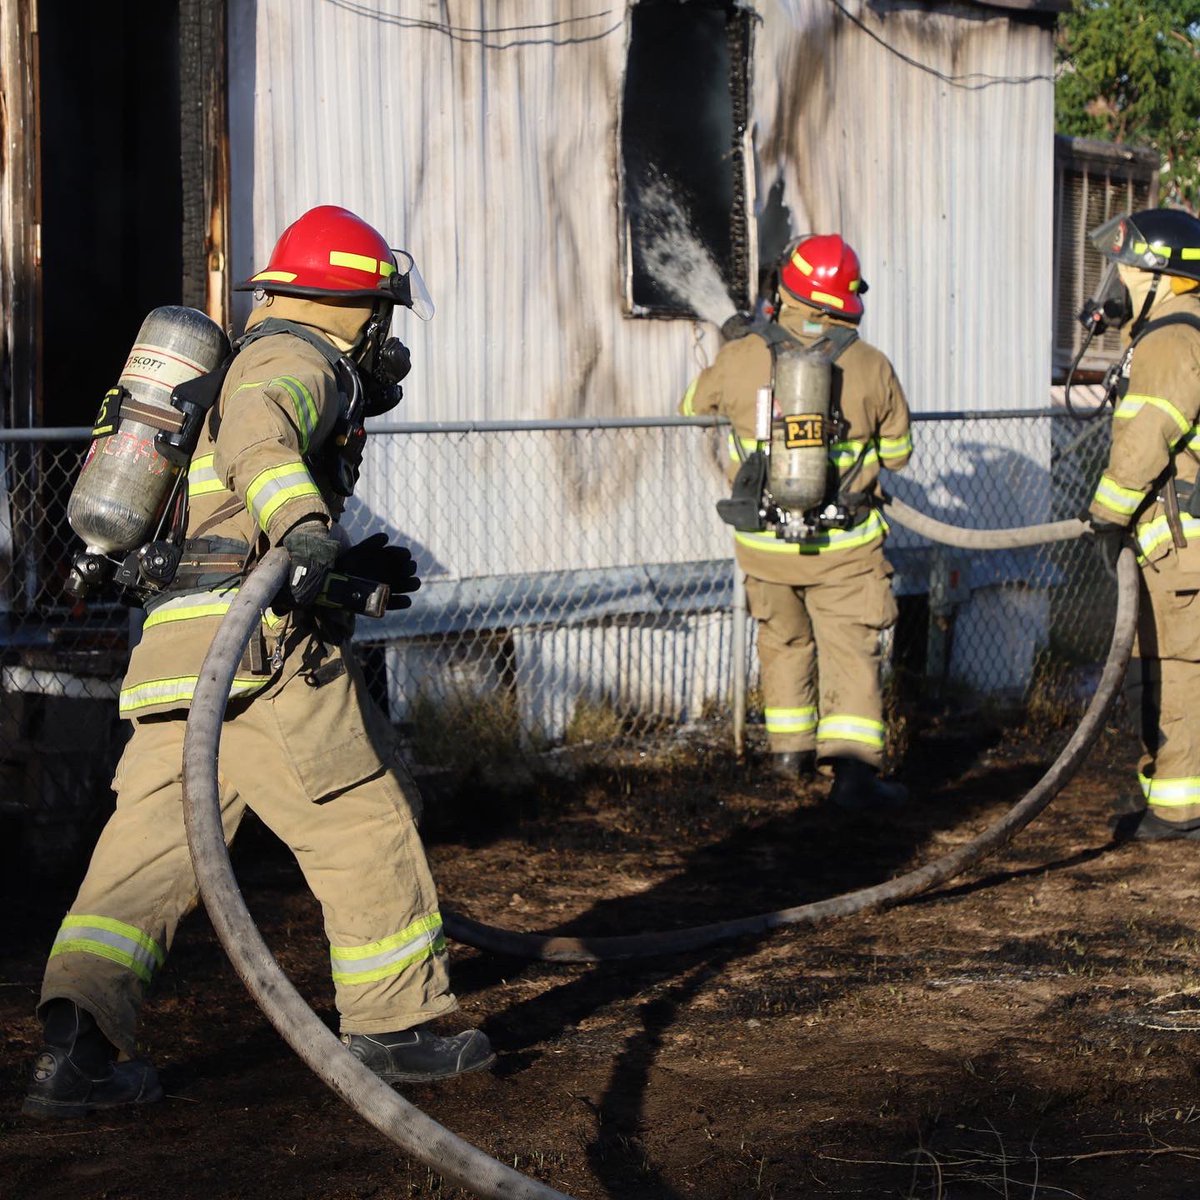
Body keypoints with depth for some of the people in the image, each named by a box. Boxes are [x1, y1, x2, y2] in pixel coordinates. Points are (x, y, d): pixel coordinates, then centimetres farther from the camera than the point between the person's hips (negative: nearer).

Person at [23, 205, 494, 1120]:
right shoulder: (302, 363, -1)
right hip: (258, 646, -9)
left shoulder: (260, 362, 30)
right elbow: (257, 434, -25)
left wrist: (352, 566, 36)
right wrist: (307, 529, -41)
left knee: (151, 841, 2)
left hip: (174, 649, 9)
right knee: (363, 821, 4)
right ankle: (392, 1027, 12)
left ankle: (78, 1039, -11)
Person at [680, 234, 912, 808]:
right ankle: (852, 765, -12)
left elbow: (693, 406, 13)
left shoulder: (740, 360, -9)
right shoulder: (871, 367, -8)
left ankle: (790, 747, 34)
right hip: (845, 546, -2)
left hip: (765, 541, 2)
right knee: (851, 651, 1)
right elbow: (896, 453, 4)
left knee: (785, 640, 23)